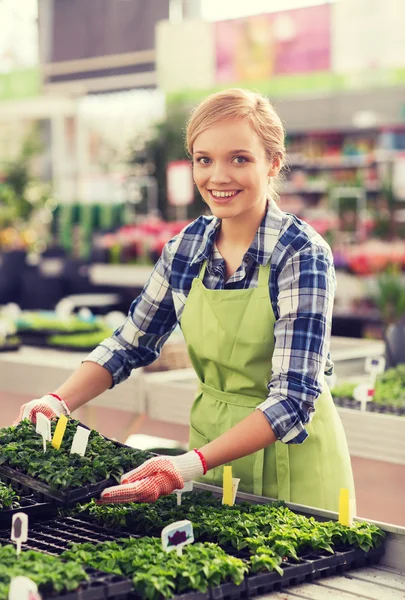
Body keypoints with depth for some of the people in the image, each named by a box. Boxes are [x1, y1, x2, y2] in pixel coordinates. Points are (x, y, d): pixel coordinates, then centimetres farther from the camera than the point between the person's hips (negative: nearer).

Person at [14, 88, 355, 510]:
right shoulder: (187, 247, -3)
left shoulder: (302, 256, -19)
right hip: (208, 436, 5)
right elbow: (130, 344, 7)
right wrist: (59, 402, -10)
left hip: (289, 458, -4)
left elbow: (293, 398, -25)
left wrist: (191, 465, -35)